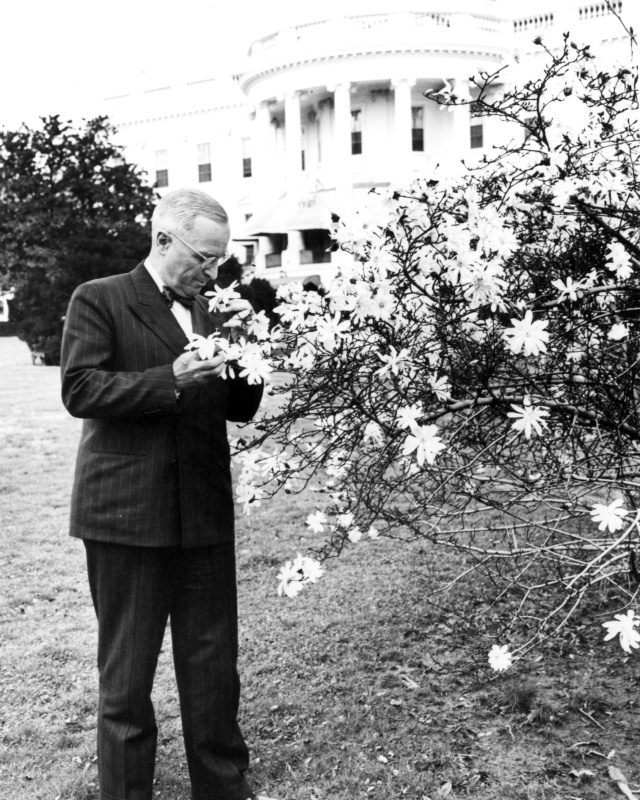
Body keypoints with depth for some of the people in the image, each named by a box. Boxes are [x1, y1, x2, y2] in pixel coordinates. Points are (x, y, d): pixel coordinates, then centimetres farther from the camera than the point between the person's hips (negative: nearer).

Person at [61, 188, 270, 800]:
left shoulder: (212, 311, 14)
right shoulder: (99, 300, -1)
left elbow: (241, 409, 14)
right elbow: (79, 390, -13)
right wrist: (170, 377, -21)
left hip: (205, 514, 5)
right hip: (127, 516, -5)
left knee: (214, 669, 13)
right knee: (126, 677, 9)